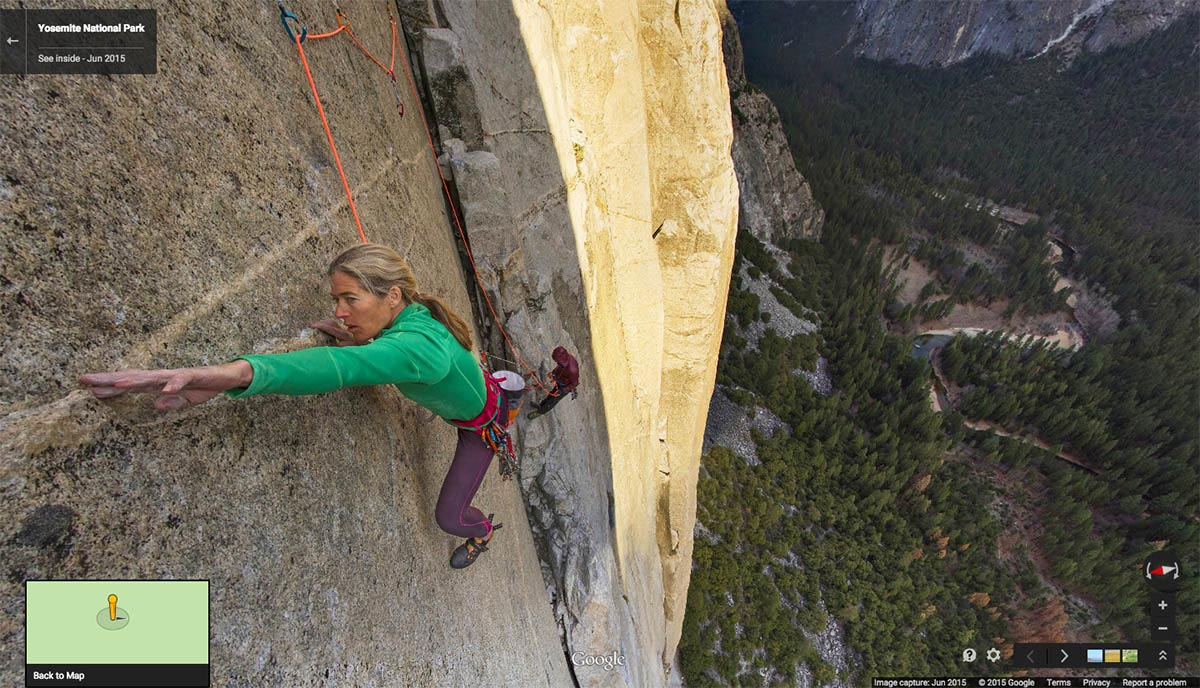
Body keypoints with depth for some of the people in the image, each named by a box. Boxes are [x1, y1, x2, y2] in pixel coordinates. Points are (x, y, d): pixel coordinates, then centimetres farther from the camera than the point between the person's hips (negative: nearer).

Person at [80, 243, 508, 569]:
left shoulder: (419, 345, -48)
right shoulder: (406, 318, -21)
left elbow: (339, 368, -65)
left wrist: (237, 373, -79)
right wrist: (359, 343, -20)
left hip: (483, 421, -6)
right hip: (459, 404, 7)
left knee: (450, 516, 9)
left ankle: (483, 532, 43)